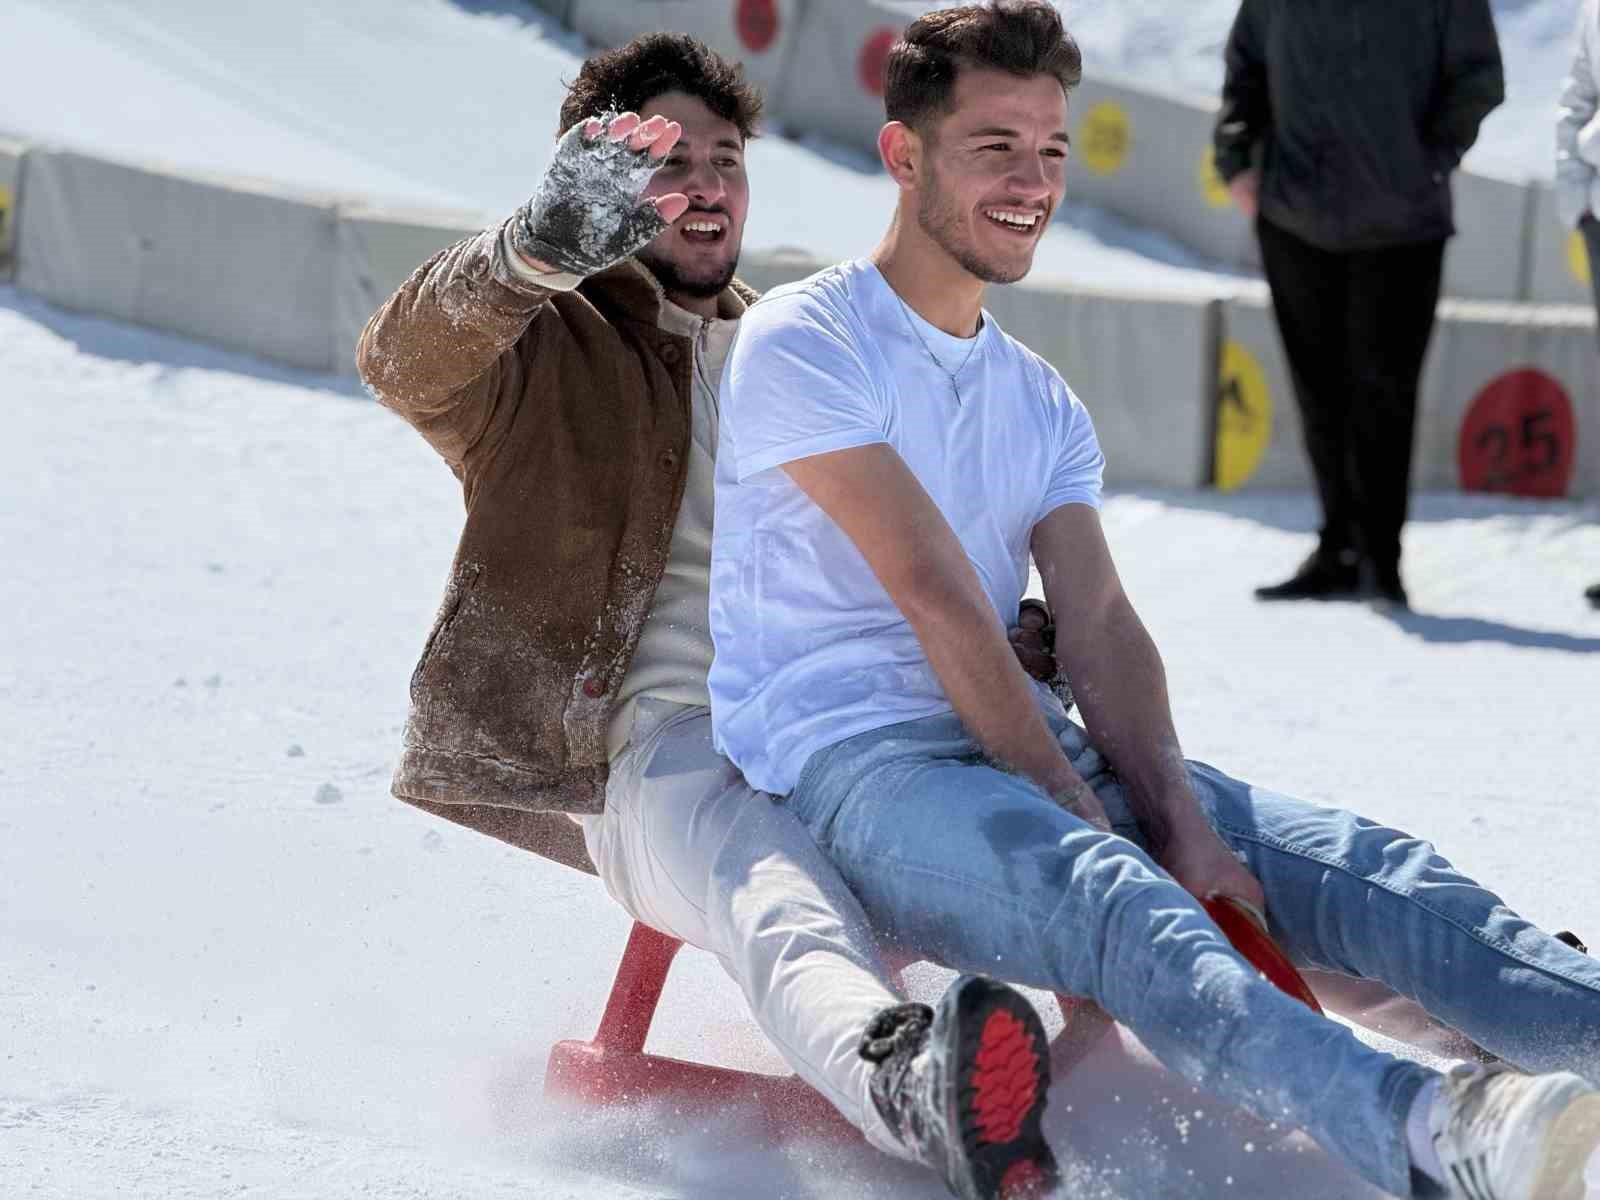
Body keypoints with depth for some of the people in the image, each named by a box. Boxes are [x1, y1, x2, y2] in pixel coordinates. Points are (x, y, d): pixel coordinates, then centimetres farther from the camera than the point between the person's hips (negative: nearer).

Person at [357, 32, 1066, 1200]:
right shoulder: (549, 349, 13)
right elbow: (407, 360, -9)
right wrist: (544, 245, -31)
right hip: (663, 744, -9)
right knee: (792, 926, -42)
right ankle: (906, 1082, -71)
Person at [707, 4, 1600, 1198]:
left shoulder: (1044, 408, 21)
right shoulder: (802, 342, -2)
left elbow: (1100, 630, 4)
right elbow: (936, 598, -11)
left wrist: (1181, 824, -14)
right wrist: (1077, 814, -17)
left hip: (1030, 744, 8)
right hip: (845, 762, -8)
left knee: (1361, 866, -15)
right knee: (1113, 903, -37)